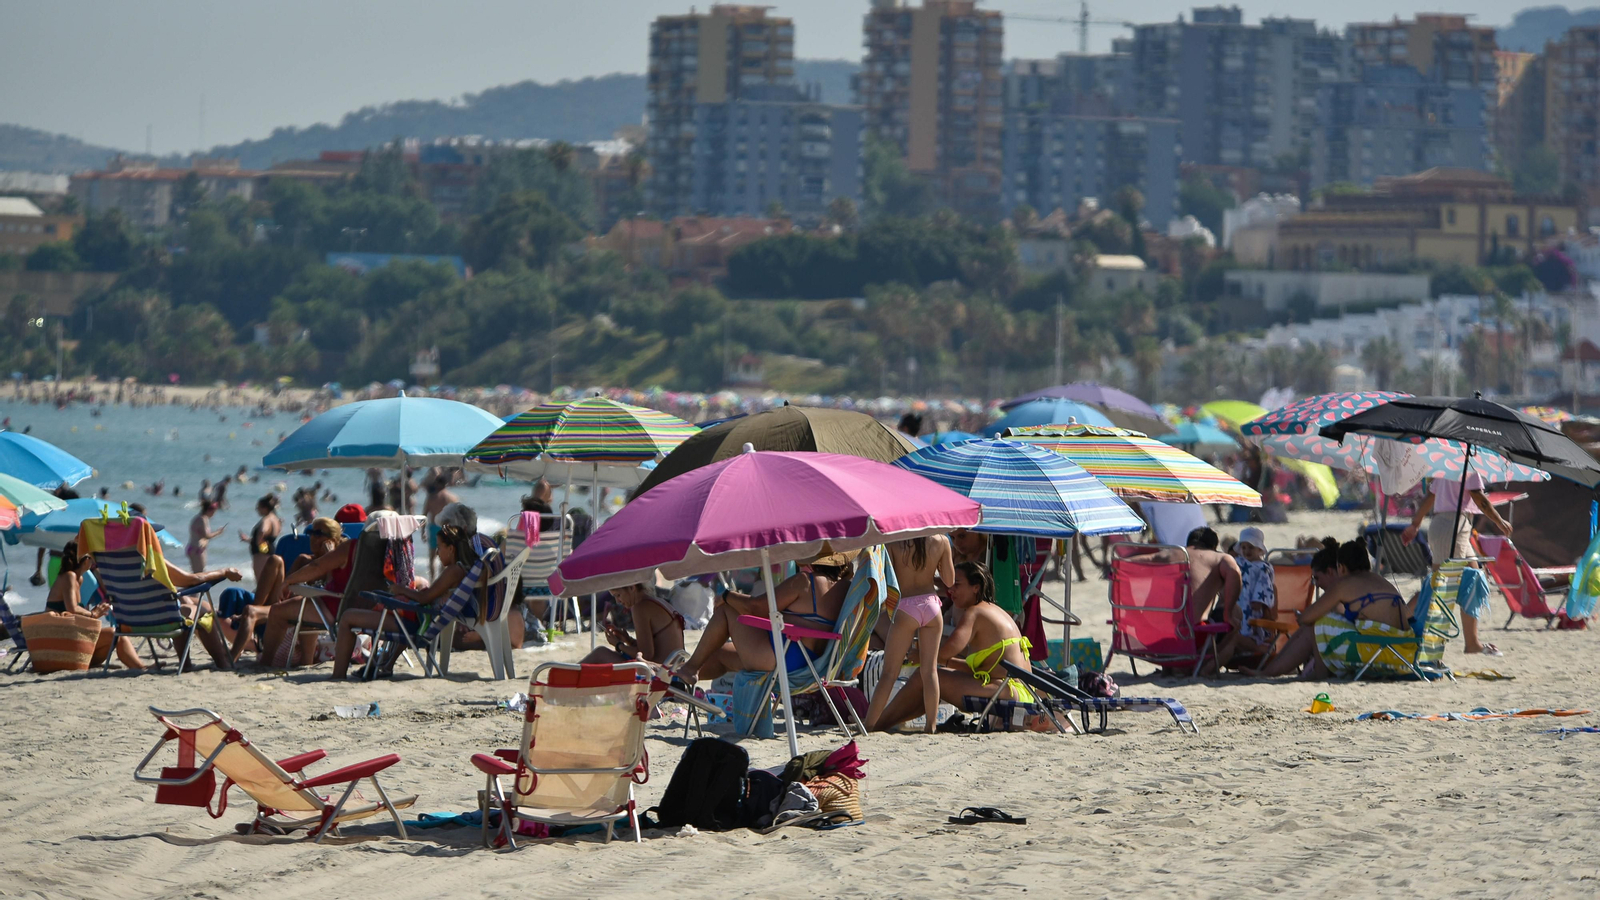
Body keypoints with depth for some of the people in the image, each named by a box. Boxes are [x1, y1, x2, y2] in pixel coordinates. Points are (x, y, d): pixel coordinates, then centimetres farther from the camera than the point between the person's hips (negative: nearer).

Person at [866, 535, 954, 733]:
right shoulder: (941, 541, -2)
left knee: (889, 672, 2)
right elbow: (949, 581, 7)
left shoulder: (894, 540, -10)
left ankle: (869, 724, 0)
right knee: (929, 670, 10)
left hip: (905, 608, -2)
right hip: (931, 604, 2)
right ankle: (931, 724, 7)